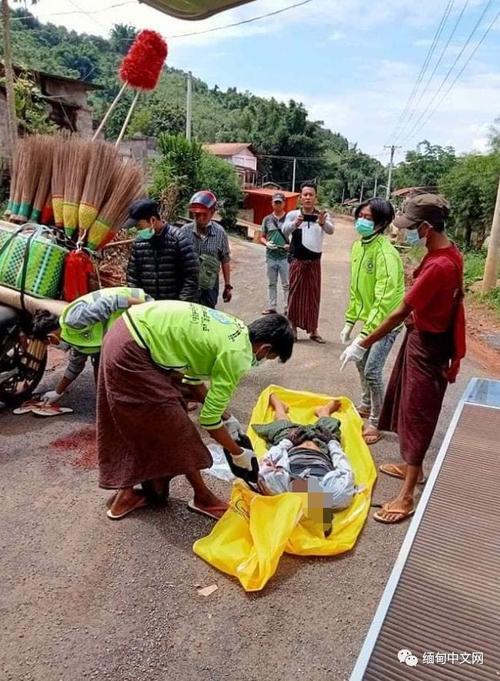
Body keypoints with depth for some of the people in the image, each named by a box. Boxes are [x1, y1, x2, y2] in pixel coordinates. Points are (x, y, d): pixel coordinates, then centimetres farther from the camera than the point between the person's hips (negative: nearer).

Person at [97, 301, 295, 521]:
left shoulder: (233, 330, 12)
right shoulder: (237, 355, -13)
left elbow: (193, 376, 20)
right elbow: (209, 418, -9)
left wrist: (226, 416, 24)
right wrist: (239, 454, 6)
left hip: (127, 334, 9)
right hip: (132, 351, -9)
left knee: (137, 424, 22)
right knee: (175, 428, 5)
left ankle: (126, 494, 36)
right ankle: (203, 497, 24)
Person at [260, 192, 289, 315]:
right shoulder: (267, 219, 6)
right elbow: (262, 237, 12)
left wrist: (290, 245, -16)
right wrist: (266, 243, -10)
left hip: (285, 257, -3)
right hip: (271, 256, 3)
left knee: (286, 285, 2)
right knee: (272, 284, 14)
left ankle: (288, 308, 11)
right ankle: (272, 307, 24)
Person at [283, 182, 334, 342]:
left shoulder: (322, 215, -2)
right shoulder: (293, 214, -6)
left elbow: (331, 230, -21)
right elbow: (284, 232, -22)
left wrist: (323, 223, -45)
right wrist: (295, 224, -45)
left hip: (315, 261, 2)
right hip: (297, 260, -2)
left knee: (314, 294, 7)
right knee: (295, 293, 2)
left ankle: (313, 329, 15)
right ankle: (292, 327, 9)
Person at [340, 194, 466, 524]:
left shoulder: (438, 266, -29)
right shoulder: (449, 253, 1)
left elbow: (401, 313, -26)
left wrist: (363, 344, -19)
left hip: (428, 347, -9)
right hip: (423, 338, 9)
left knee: (417, 417, -2)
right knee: (409, 407, 21)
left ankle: (407, 496, 9)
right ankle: (414, 467, 39)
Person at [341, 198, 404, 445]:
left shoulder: (386, 254, -26)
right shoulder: (358, 245, 1)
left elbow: (384, 299, -30)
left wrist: (366, 333, -32)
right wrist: (350, 321, 9)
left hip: (387, 320, -8)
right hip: (370, 317, 8)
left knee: (372, 370, -10)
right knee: (361, 362, 18)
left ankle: (375, 422, 8)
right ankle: (366, 406, 41)